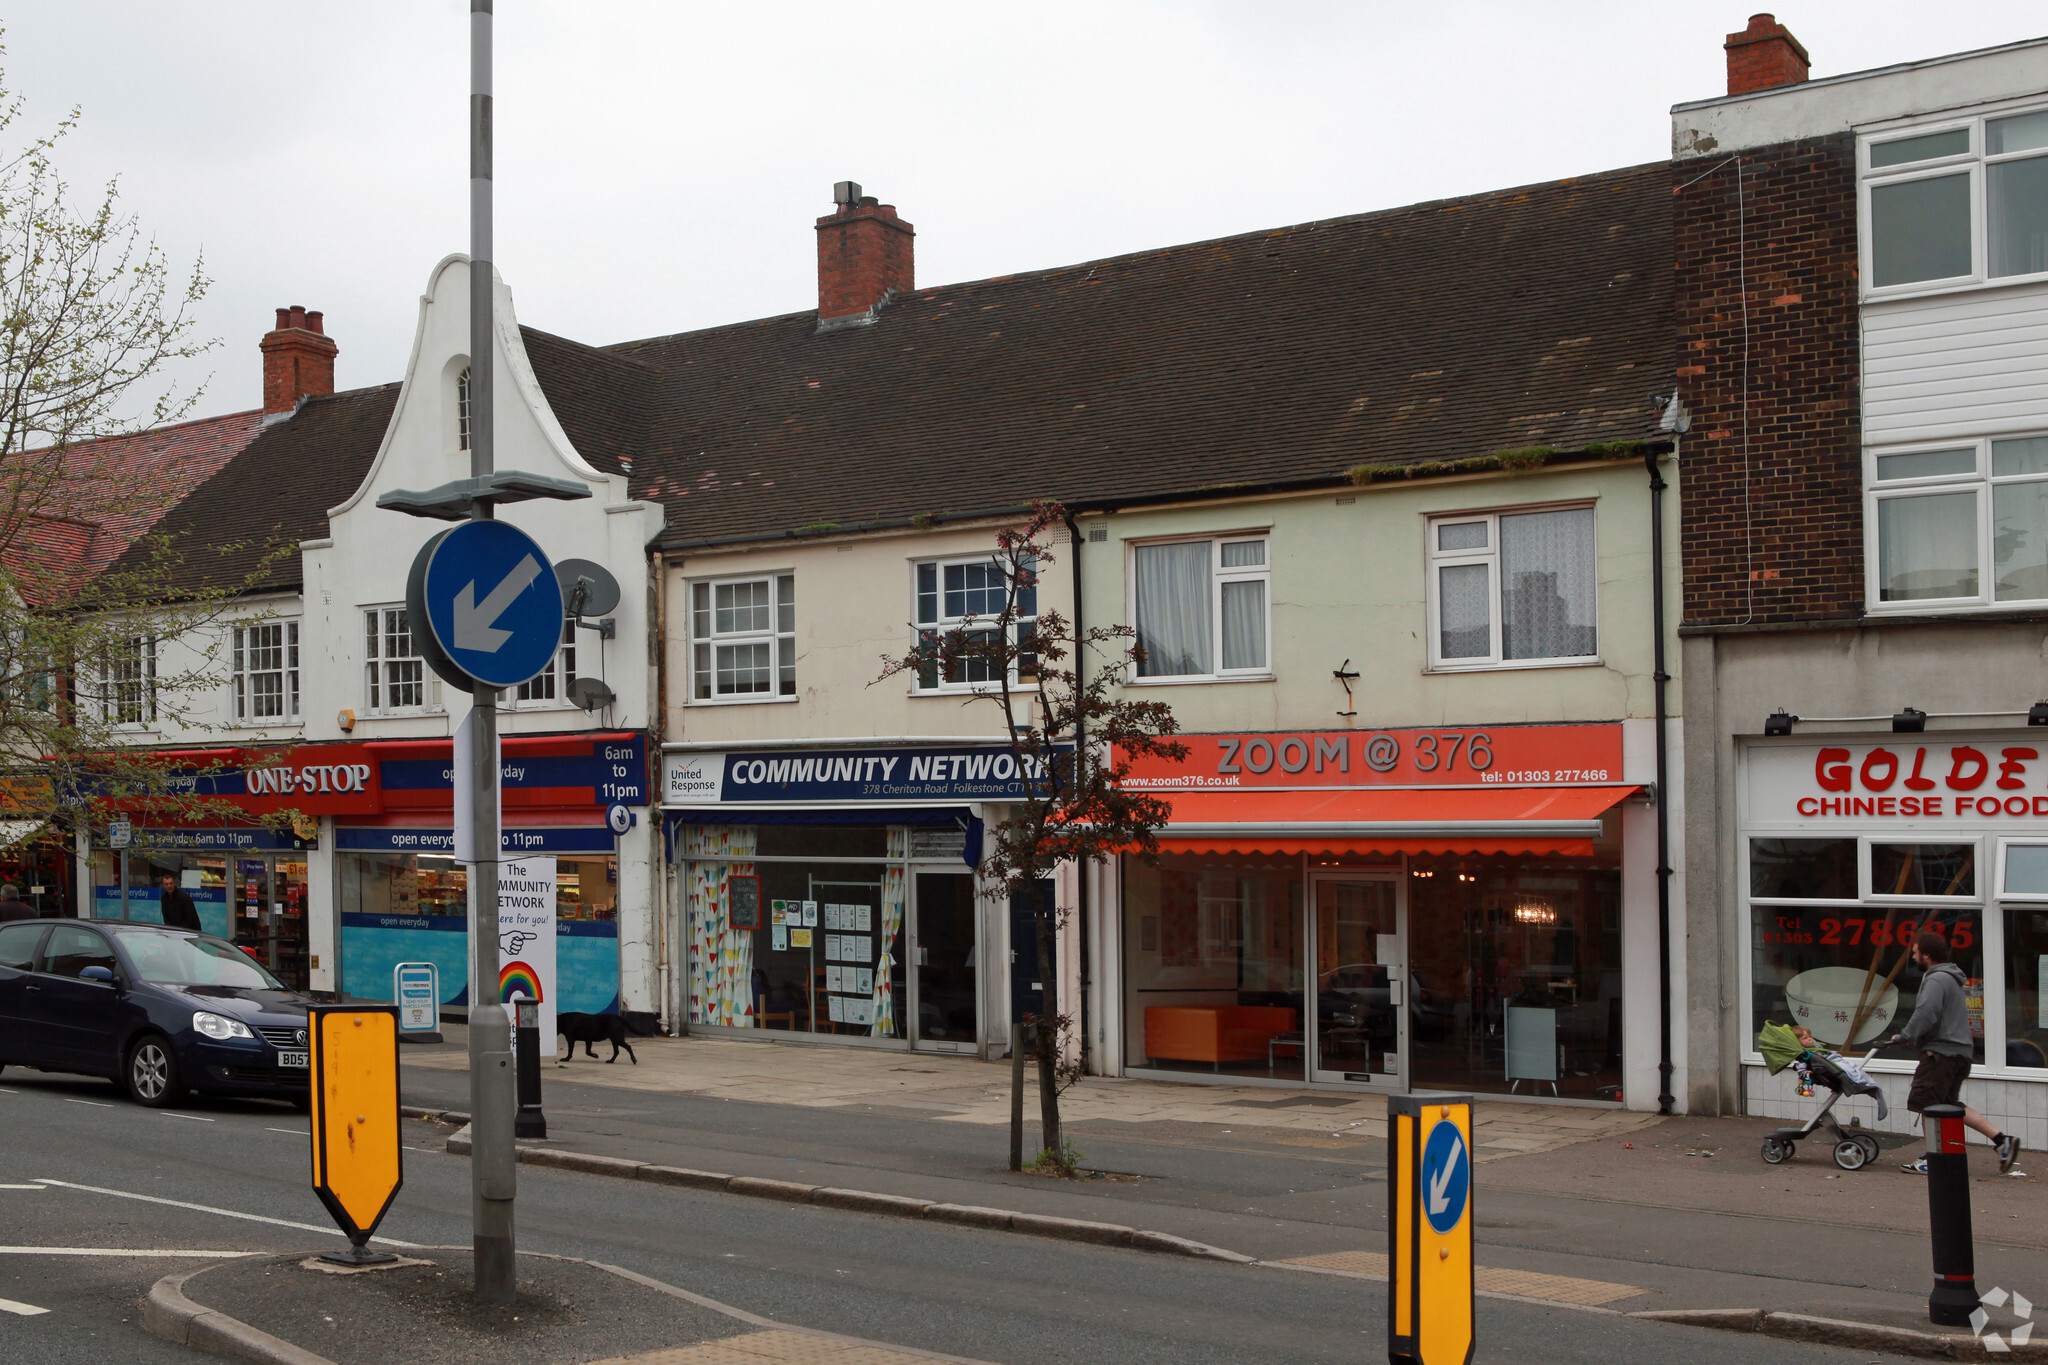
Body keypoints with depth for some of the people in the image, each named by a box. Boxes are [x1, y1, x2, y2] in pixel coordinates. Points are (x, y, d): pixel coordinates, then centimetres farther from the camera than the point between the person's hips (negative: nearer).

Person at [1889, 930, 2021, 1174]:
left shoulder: (1936, 980, -13)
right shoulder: (1950, 978, 21)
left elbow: (1926, 1014, -25)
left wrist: (1905, 1036, -14)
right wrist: (1910, 1037, 17)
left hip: (1942, 1053, -10)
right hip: (1959, 1051, 10)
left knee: (1926, 1102, -4)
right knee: (1951, 1105, 14)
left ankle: (1932, 1160, -2)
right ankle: (2002, 1140, 8)